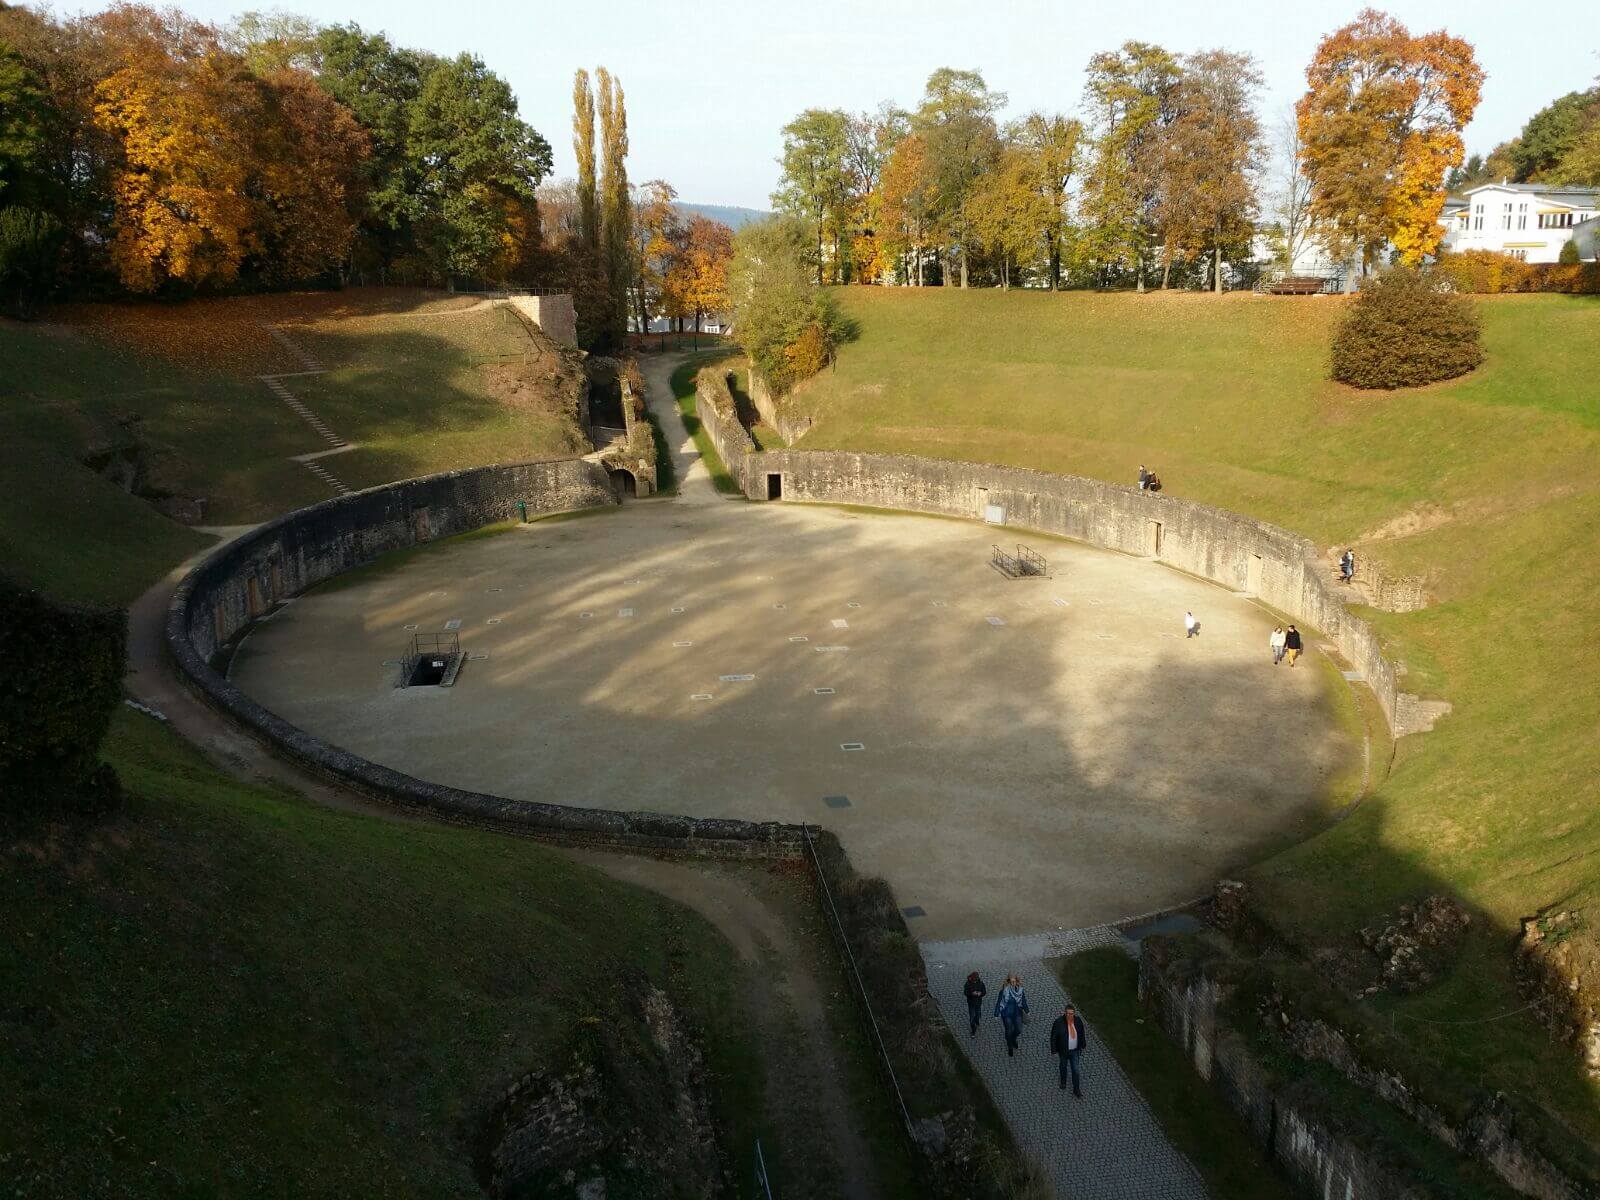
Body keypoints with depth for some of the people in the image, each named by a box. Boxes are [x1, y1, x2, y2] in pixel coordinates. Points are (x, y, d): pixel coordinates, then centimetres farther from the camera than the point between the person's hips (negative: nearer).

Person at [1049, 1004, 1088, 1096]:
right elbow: (1053, 1037, -18)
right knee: (1063, 1066, 23)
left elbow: (1081, 1033, 2)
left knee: (1075, 1070, 7)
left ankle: (1076, 1090, 24)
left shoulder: (1078, 1021, -16)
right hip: (1063, 1051, -2)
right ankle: (1063, 1082, 51)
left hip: (1075, 1051, 2)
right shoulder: (1059, 1022, -28)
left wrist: (1083, 1046, 13)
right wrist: (1054, 1051, -14)